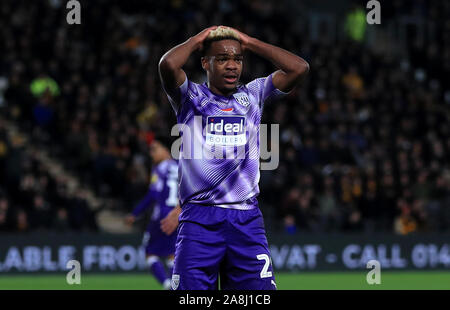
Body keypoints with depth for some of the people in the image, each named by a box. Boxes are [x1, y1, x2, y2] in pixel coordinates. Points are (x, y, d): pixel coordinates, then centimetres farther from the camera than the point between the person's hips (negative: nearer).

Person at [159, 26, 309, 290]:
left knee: (259, 288, -7)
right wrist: (196, 41, 6)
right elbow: (168, 65, -13)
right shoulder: (191, 97, 8)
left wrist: (250, 43, 11)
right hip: (199, 218, -2)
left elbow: (299, 68, 5)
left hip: (247, 218, 2)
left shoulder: (253, 95, 16)